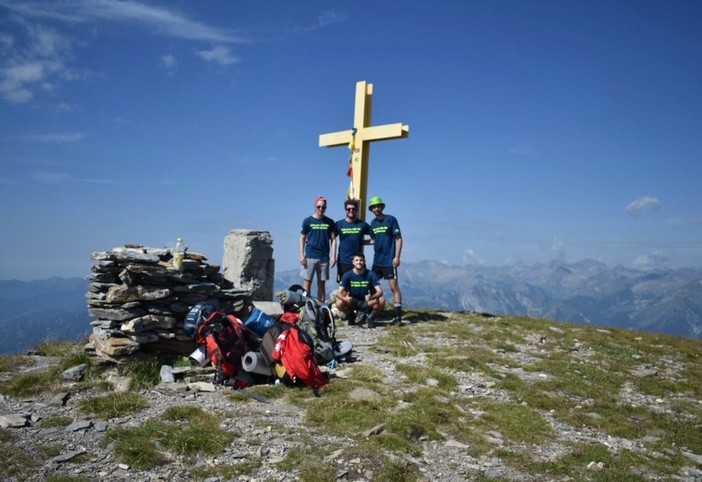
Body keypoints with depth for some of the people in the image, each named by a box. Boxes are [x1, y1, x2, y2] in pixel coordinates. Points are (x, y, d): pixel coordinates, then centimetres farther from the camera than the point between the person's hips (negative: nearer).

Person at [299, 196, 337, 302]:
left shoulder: (330, 222, 7)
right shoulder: (308, 221, 3)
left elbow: (333, 240, 7)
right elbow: (302, 238, 4)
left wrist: (333, 256, -1)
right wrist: (302, 255, -4)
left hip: (324, 258, 2)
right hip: (310, 257, -2)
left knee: (322, 284, 7)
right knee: (307, 283, -3)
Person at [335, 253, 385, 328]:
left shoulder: (371, 274, -12)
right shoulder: (347, 275, -11)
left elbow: (380, 291, -20)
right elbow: (339, 293, -16)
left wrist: (372, 297, -43)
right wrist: (345, 298, -40)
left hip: (367, 303, -1)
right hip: (352, 303, 1)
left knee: (381, 301, -30)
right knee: (339, 303, -29)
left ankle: (370, 318, -2)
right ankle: (353, 316, 3)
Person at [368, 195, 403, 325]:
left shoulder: (391, 219, -6)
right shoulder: (373, 223, 11)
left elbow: (398, 238, -8)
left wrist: (397, 257, -14)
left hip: (389, 261, -6)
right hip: (376, 261, 6)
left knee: (394, 286, -6)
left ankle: (398, 316, -3)